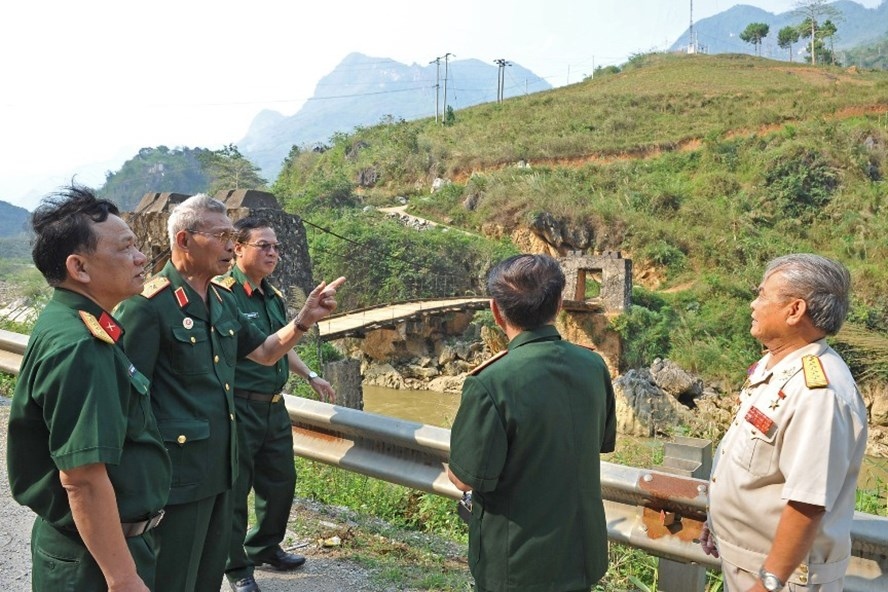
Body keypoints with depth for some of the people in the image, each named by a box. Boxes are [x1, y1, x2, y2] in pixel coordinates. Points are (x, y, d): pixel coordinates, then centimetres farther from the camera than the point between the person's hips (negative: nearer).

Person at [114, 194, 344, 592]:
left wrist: (305, 319, 2)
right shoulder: (148, 305, -17)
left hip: (220, 468, 8)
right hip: (177, 475, -8)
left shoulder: (223, 301, 8)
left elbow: (264, 353, 19)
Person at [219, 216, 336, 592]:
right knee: (235, 488, 6)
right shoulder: (222, 294, -15)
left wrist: (311, 377, 23)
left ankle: (265, 547, 39)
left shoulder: (275, 297, 11)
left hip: (275, 407, 8)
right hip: (238, 408, -8)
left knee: (281, 480, 18)